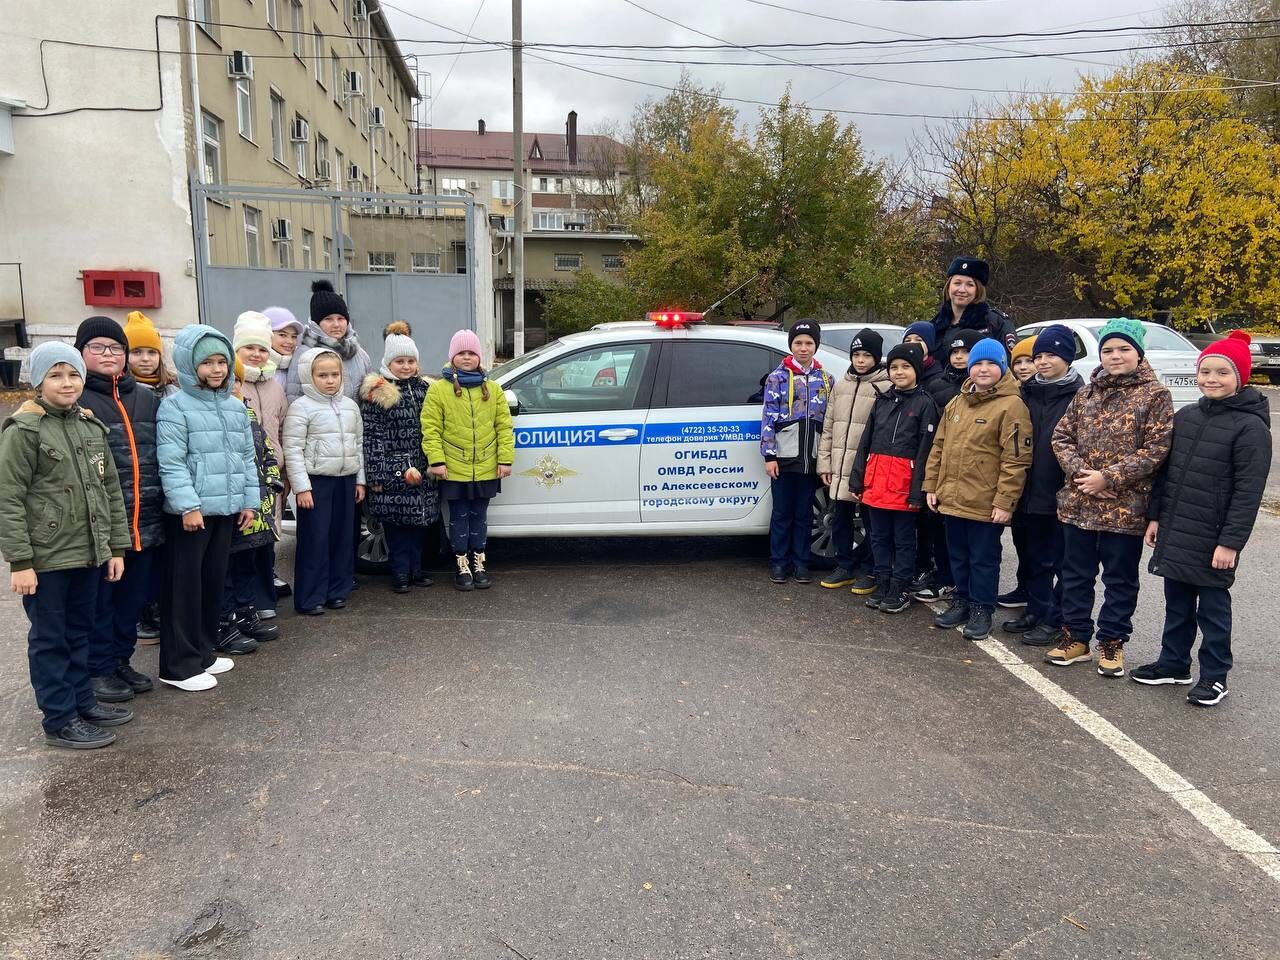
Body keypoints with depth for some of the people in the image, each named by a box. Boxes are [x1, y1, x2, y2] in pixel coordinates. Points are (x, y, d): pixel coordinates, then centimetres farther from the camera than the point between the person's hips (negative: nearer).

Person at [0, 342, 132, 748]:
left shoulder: (91, 427, 9)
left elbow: (111, 490, 12)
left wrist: (116, 547, 10)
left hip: (87, 555, 6)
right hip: (46, 560, -6)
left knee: (80, 633, 18)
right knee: (50, 639, 6)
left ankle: (82, 702, 32)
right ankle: (60, 721, 16)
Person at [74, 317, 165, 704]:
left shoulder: (147, 399, 12)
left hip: (144, 521, 5)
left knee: (134, 597, 16)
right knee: (99, 600, 6)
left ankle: (120, 660, 32)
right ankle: (98, 670, 21)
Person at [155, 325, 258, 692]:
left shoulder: (236, 407, 12)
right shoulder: (175, 406, -8)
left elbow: (247, 457, 15)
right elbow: (172, 463, -14)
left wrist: (249, 500, 10)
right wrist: (188, 505, -18)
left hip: (226, 509, 6)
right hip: (189, 512, -6)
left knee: (214, 582, 14)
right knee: (185, 586, 0)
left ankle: (204, 652, 27)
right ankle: (179, 665, 9)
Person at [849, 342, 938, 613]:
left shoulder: (925, 403, -3)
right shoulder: (882, 400, 13)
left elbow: (925, 449, -9)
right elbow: (865, 441, 13)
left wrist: (917, 491, -14)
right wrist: (857, 479, 7)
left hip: (904, 483, -5)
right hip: (876, 480, 5)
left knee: (903, 539, 5)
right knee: (879, 537, 12)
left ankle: (899, 590, 14)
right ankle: (882, 584, 24)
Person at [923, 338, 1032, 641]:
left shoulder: (1011, 405, -11)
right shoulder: (956, 403, 11)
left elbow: (1016, 459, -15)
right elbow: (939, 446, 15)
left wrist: (1005, 501, -18)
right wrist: (932, 486, 10)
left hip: (985, 503, -6)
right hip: (951, 498, 7)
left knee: (983, 559, 6)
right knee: (958, 555, 18)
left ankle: (981, 610, 20)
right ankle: (961, 602, 34)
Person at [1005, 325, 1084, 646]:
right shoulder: (1028, 393, 11)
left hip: (1060, 495, -6)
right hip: (1028, 492, 6)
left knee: (1062, 560, 5)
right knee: (1033, 557, 16)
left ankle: (1055, 620, 15)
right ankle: (1035, 611, 29)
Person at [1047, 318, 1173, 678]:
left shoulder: (1155, 395, -4)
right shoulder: (1086, 393, 9)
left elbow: (1156, 449, -11)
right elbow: (1061, 436, 6)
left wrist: (1108, 477, -17)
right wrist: (1080, 472, -11)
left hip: (1125, 507, -4)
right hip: (1079, 503, 4)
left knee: (1120, 578, 8)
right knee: (1076, 574, 12)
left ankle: (1112, 641, 21)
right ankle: (1076, 637, 24)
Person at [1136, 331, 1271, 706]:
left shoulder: (1250, 427, -12)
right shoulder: (1185, 416, 7)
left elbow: (1248, 492, -15)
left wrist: (1231, 541, -17)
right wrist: (1155, 516, 11)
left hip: (1213, 539, -6)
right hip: (1174, 531, 6)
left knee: (1213, 606, 6)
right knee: (1176, 602, 16)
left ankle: (1214, 676, 20)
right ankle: (1173, 663, 30)